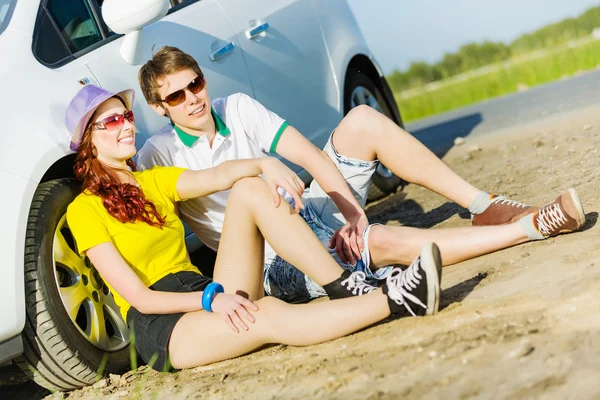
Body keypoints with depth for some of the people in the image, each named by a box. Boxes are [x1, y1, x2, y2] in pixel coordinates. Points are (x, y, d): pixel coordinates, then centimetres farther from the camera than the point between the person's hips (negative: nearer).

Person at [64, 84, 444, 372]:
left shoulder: (155, 181, 16)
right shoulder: (85, 209, -4)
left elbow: (217, 177, -5)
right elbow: (137, 296, -12)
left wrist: (267, 165, -26)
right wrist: (210, 299, -24)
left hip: (207, 293, 6)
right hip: (161, 328, -6)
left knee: (250, 189, -15)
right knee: (269, 315, -36)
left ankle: (346, 288, -26)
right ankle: (397, 300, -42)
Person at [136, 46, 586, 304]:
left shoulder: (237, 108, 4)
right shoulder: (157, 156, -7)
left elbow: (309, 155, -2)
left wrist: (352, 209, -20)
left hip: (309, 209, 6)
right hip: (277, 264, -5)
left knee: (363, 119, -15)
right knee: (385, 241, -33)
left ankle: (485, 206, -14)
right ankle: (532, 226, -24)